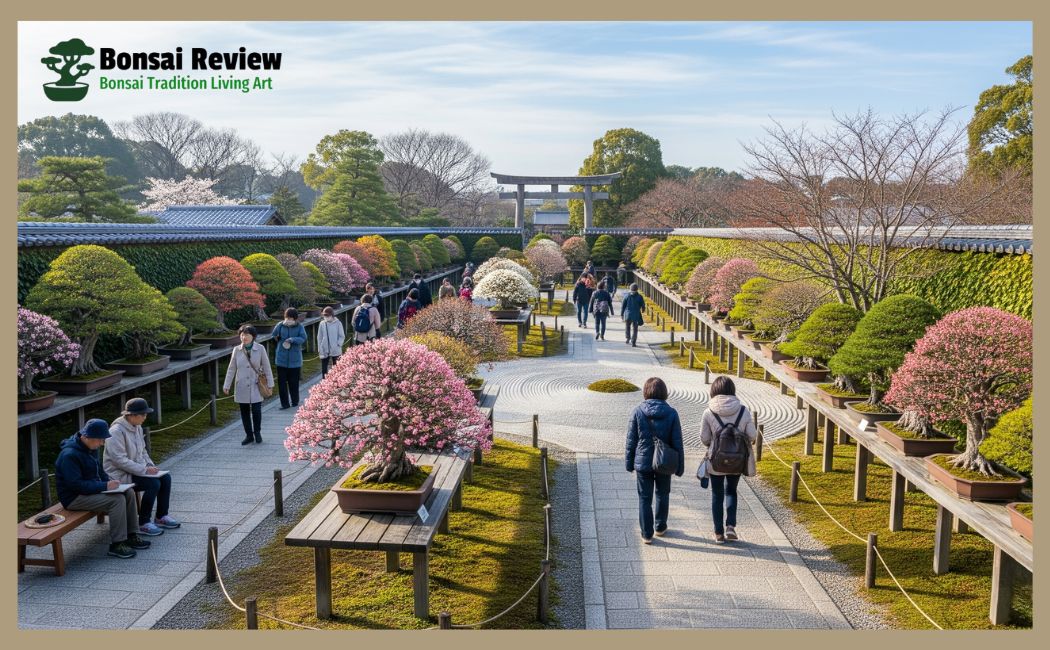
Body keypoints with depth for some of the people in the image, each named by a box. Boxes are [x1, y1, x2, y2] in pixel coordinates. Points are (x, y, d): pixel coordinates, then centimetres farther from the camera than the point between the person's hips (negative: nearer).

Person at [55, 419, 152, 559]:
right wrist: (105, 486, -26)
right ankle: (116, 545, -18)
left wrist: (109, 481, -1)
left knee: (129, 493, -3)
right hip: (74, 498, -10)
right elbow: (76, 484, -27)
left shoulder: (91, 448, 7)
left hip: (93, 489, 10)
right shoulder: (69, 455, -23)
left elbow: (99, 471, 20)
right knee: (117, 500, -26)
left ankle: (131, 536, 4)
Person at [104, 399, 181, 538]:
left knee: (166, 477, -5)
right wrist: (144, 469, -26)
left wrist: (151, 466, 1)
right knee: (153, 483, -25)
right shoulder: (116, 431, -22)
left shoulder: (137, 427, 7)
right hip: (119, 474, -9)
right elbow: (120, 460, -26)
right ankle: (143, 524, -13)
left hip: (137, 468, 9)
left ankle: (161, 516, 10)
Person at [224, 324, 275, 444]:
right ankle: (249, 435, 23)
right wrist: (226, 385, 3)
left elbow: (266, 367, -2)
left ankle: (257, 432, 19)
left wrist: (270, 384, -1)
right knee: (244, 412, 8)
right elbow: (231, 369, 5)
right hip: (242, 387, 2)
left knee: (256, 410, -5)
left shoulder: (260, 349, -6)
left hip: (255, 386, -2)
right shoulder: (237, 350, -1)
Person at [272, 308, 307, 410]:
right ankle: (285, 403, 8)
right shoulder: (281, 325, 0)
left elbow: (303, 339, -12)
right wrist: (281, 325, -23)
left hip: (294, 360, -1)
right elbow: (274, 335, -11)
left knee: (294, 383, 8)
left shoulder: (299, 327, -3)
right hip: (282, 359, 1)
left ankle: (295, 402, 24)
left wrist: (292, 339, -27)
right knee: (281, 382, 0)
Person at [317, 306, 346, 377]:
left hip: (336, 351, -2)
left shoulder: (338, 323, -6)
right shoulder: (322, 324, 0)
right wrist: (319, 349, 2)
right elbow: (319, 337, 5)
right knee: (324, 369, 4)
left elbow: (342, 336, -2)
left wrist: (338, 344, -14)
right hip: (324, 351, 2)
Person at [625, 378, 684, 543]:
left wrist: (630, 463, 6)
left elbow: (631, 440, -5)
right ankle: (660, 527, 35)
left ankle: (647, 534, 11)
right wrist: (680, 466, 3)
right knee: (662, 494, 22)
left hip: (643, 463, -1)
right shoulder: (671, 413, -9)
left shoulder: (638, 411, -10)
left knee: (645, 498, 9)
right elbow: (677, 443, -6)